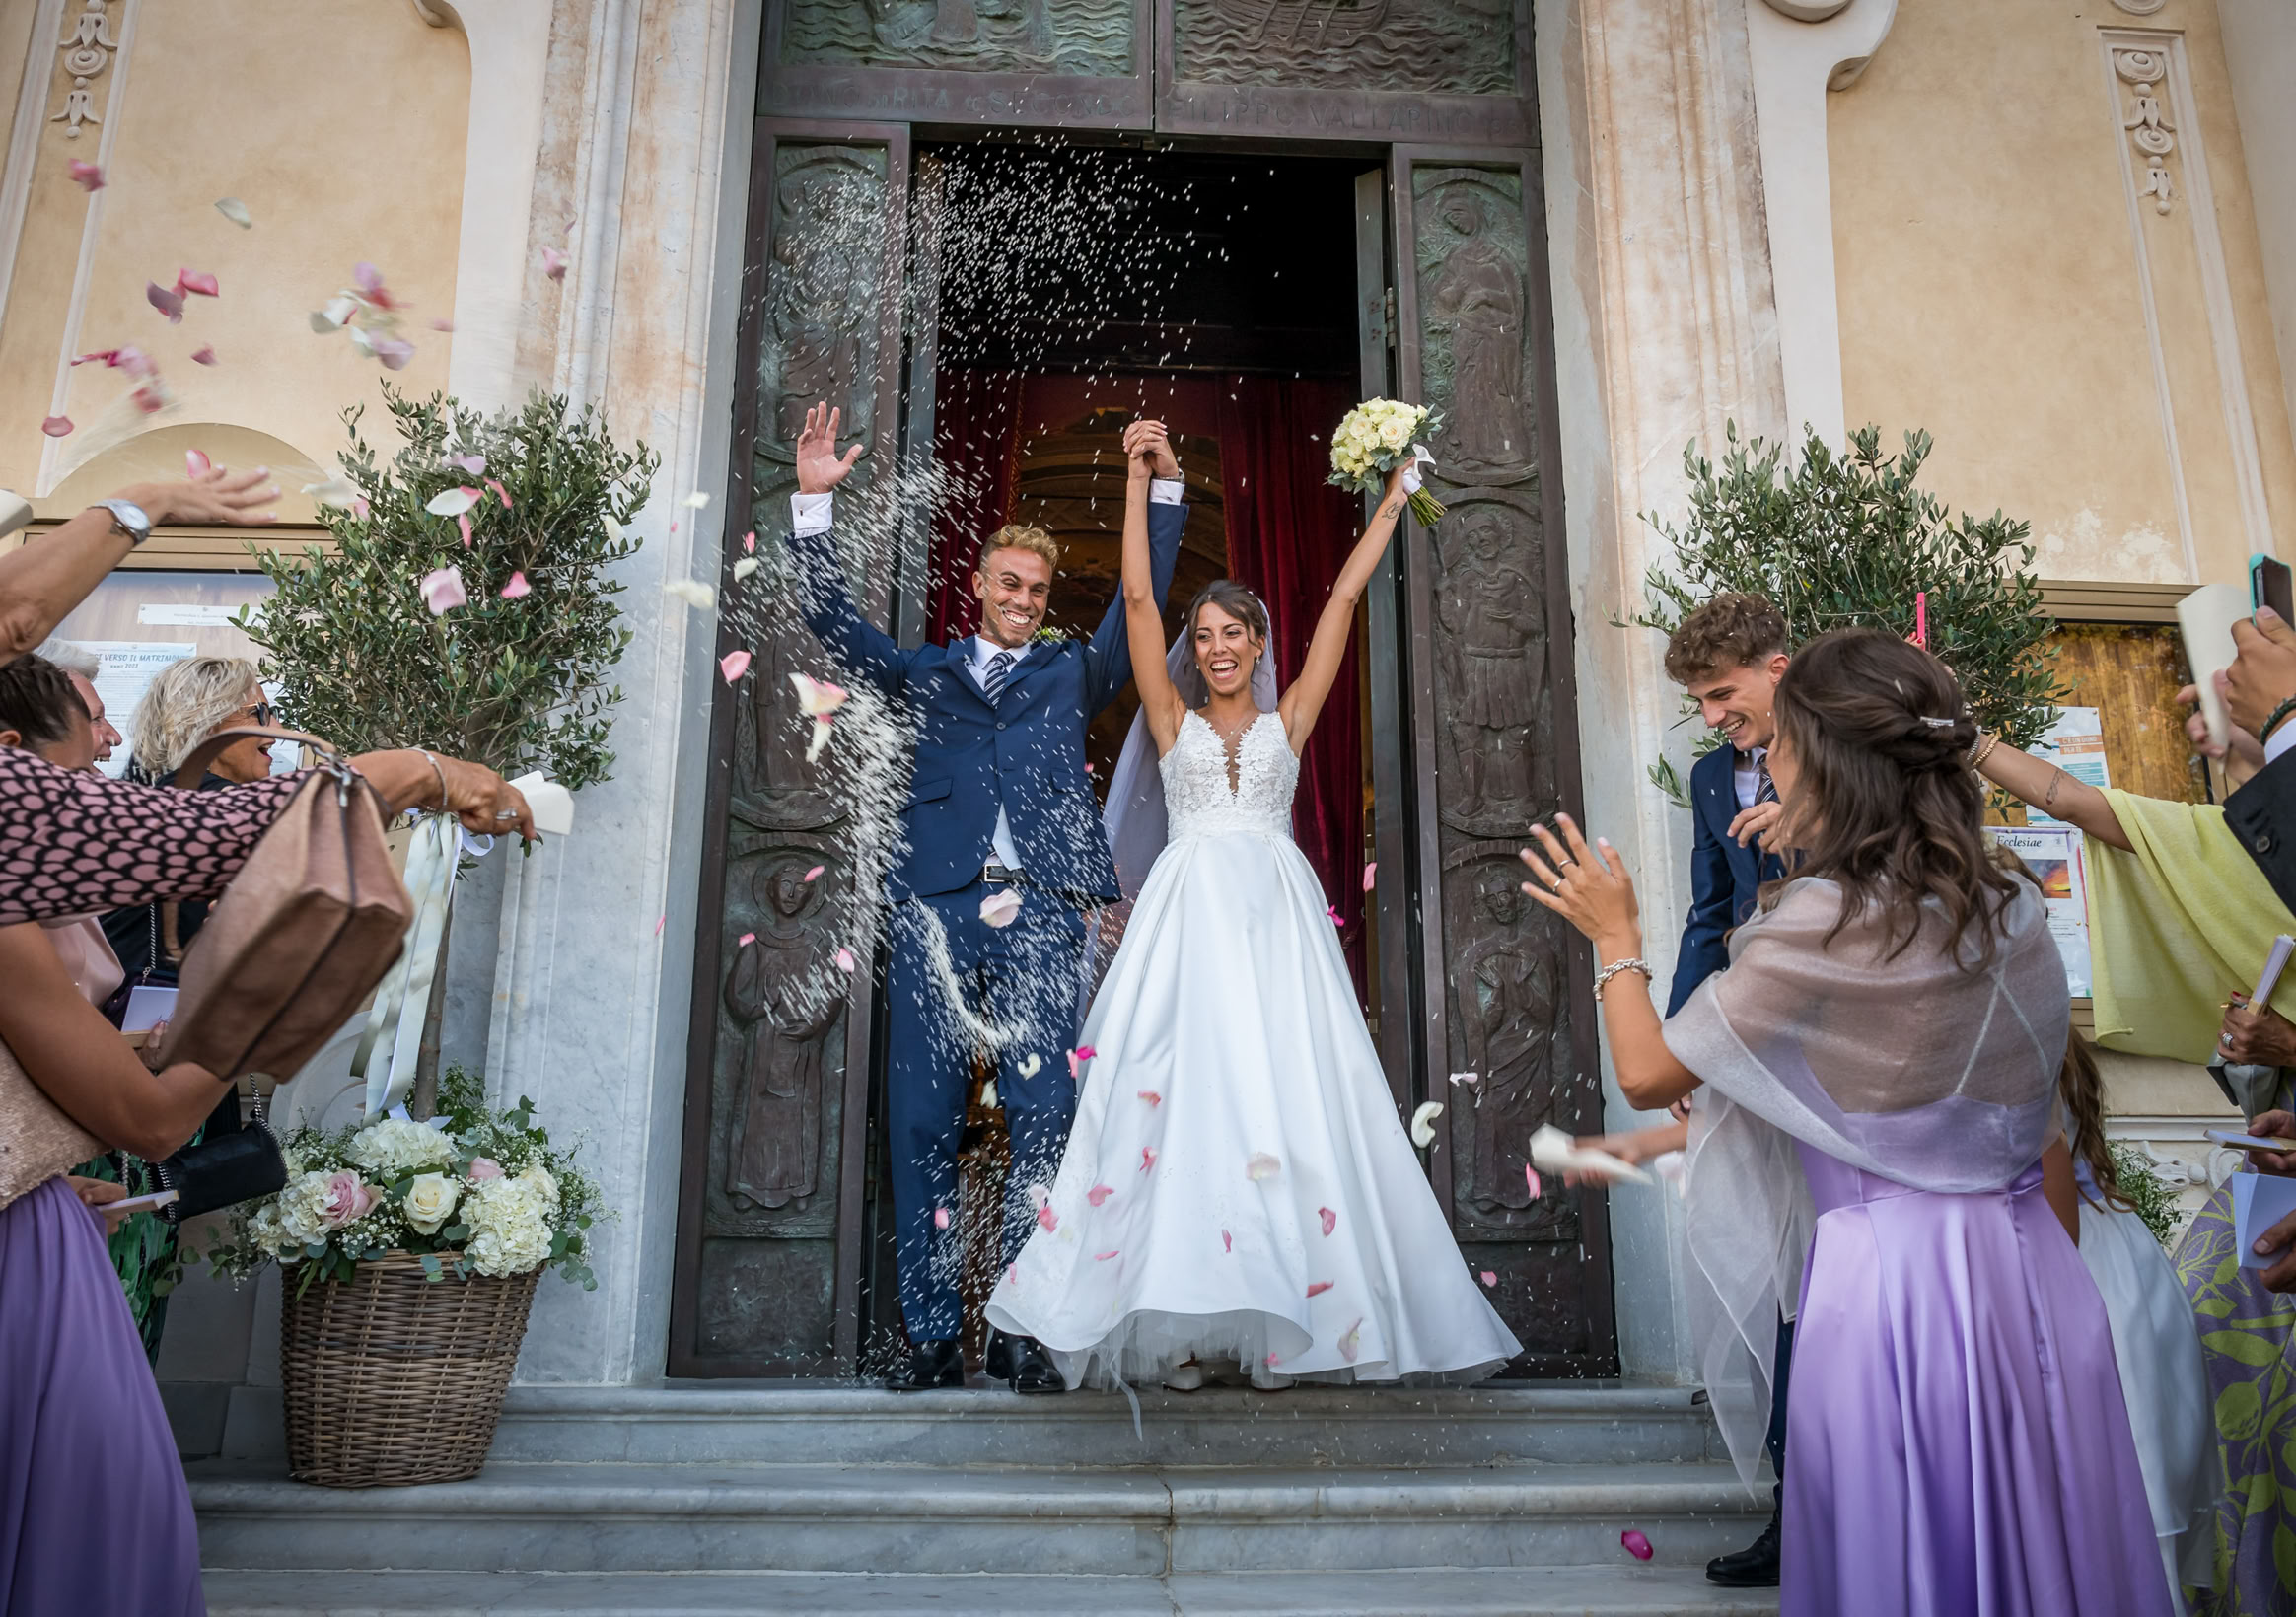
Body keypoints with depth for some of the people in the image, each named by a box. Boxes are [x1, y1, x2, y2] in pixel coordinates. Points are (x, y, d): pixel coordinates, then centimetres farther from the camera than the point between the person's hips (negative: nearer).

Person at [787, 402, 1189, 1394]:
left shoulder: (1073, 672, 22)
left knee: (1043, 1117, -4)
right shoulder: (929, 674, 22)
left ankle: (1025, 1331, 4)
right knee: (924, 1120, -1)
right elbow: (834, 622, 16)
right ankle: (931, 1337, 6)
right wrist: (813, 503, 8)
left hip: (1040, 912, 0)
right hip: (937, 907, 1)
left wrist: (1164, 486, 5)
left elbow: (1144, 597, 15)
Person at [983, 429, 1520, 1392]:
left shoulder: (1287, 722, 16)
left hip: (1276, 918, 1)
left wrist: (1392, 499, 21)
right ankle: (1180, 1323, -5)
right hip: (1187, 916, 0)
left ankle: (1279, 1320, -2)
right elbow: (1138, 599, 12)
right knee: (1181, 1101, -7)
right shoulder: (1175, 721, 15)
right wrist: (1138, 480, 13)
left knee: (1283, 1101, -6)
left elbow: (1342, 599, 18)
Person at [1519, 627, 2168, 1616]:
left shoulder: (1817, 925, -17)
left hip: (1889, 1288, -6)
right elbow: (2046, 1140, 11)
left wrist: (1615, 940, 7)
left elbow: (1647, 1076, -9)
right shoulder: (2014, 913, 3)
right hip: (2034, 1282, 7)